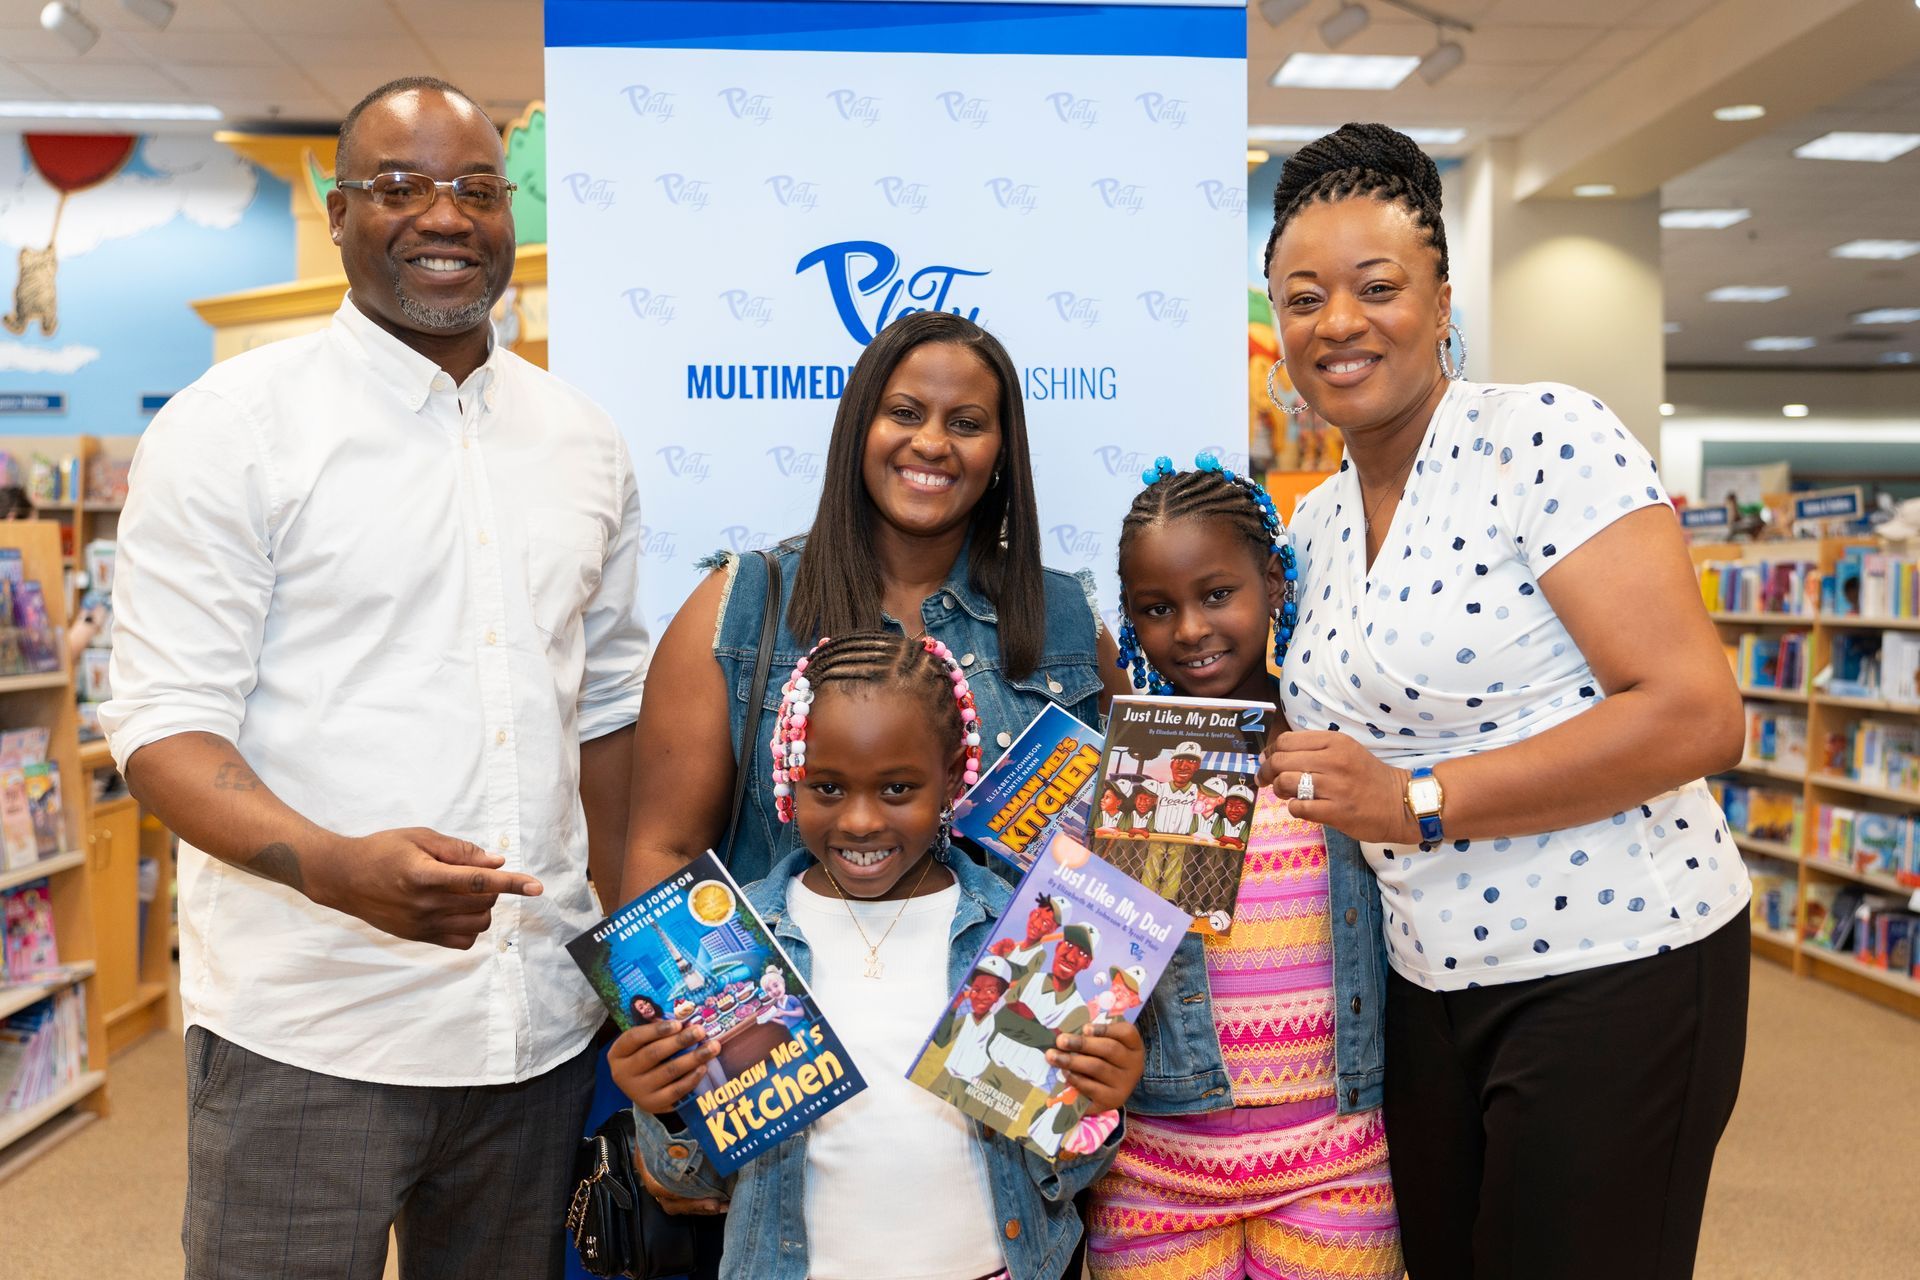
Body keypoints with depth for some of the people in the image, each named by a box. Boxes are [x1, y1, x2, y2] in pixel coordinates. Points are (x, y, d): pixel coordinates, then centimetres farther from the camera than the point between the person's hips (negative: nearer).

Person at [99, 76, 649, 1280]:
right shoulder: (233, 423, -5)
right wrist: (338, 867, -28)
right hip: (306, 1041, -4)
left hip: (541, 1029, 5)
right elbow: (165, 725, -9)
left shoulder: (583, 437, 9)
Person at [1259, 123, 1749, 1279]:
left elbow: (1697, 716, -21)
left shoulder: (1546, 437, -15)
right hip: (1431, 986, 7)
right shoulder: (1317, 521, 8)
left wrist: (1417, 802, -23)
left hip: (1614, 971, -7)